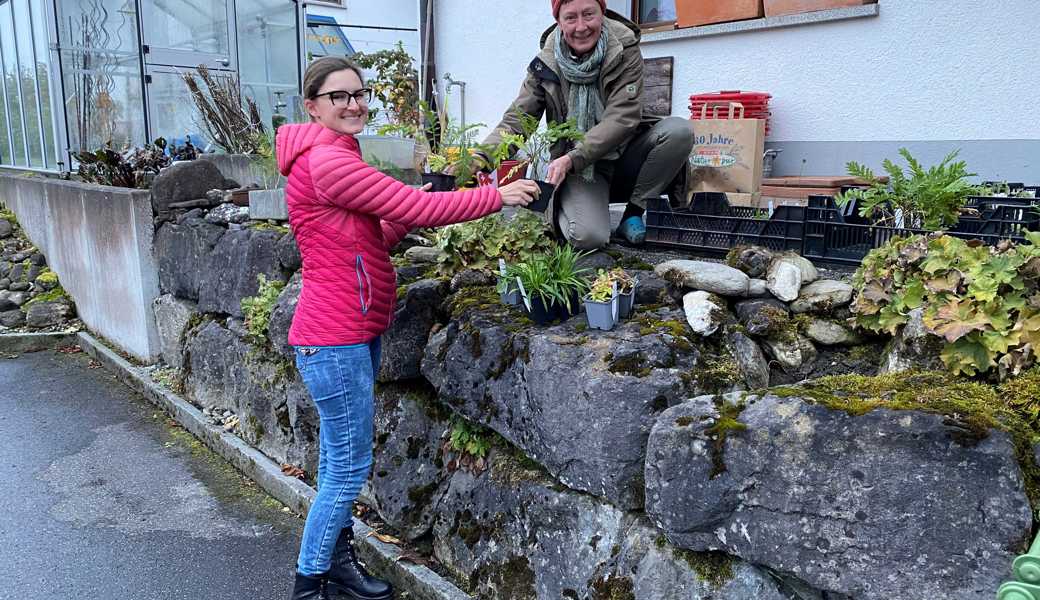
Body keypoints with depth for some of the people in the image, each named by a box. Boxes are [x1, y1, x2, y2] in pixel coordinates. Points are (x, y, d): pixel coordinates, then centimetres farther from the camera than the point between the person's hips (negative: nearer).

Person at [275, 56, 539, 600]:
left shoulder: (337, 158, 16)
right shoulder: (327, 162, -17)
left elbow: (375, 239, 16)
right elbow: (415, 208, -20)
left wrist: (410, 214, 1)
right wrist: (498, 196, -12)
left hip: (355, 330, 10)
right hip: (334, 337, -10)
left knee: (338, 460, 18)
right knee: (350, 467, 0)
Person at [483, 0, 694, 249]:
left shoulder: (624, 48, -8)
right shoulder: (546, 62, -5)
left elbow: (622, 117, -18)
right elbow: (516, 121, -3)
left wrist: (572, 158, -29)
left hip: (625, 156, 2)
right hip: (578, 170, -1)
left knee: (679, 130, -26)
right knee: (588, 237, -29)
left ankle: (633, 213, -9)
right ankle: (560, 210, 9)